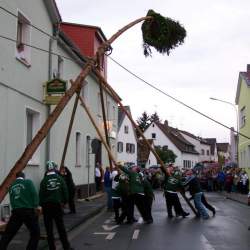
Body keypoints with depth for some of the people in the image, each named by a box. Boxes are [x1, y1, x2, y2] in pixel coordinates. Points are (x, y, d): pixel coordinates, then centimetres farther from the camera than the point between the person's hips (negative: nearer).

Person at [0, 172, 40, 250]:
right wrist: (36, 206, -8)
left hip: (16, 212, 4)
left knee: (7, 235, 9)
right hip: (28, 211, -4)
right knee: (35, 233, 10)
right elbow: (34, 194, -7)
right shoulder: (28, 182, 7)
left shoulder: (11, 186, 20)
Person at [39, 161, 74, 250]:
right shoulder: (59, 178, -1)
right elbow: (65, 191, -1)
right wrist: (64, 201, 11)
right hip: (57, 204, 2)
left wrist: (41, 204, 5)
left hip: (46, 206, -2)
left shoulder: (44, 181, -7)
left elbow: (41, 194, -6)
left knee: (49, 228, 7)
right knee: (61, 226, 11)